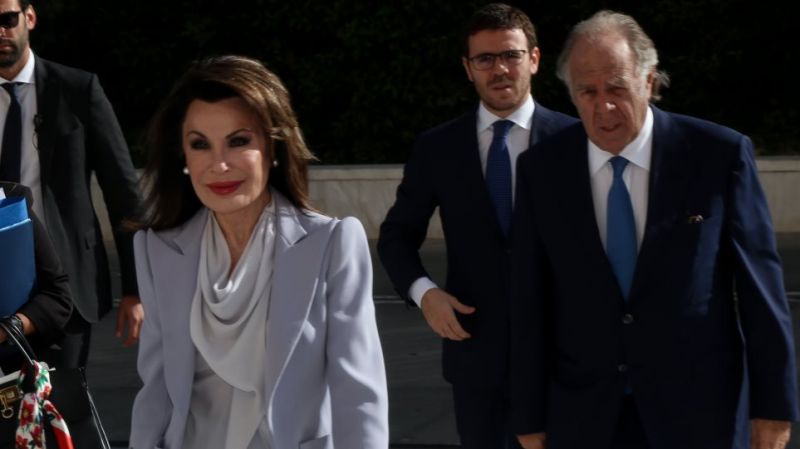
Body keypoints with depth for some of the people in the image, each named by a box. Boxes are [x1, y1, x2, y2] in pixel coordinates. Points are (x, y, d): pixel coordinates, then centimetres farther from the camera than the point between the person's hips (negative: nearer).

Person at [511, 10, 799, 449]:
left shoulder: (720, 154, -8)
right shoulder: (541, 170, -2)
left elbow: (759, 280, -4)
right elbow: (530, 301, 1)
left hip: (698, 407, -1)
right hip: (583, 413, 2)